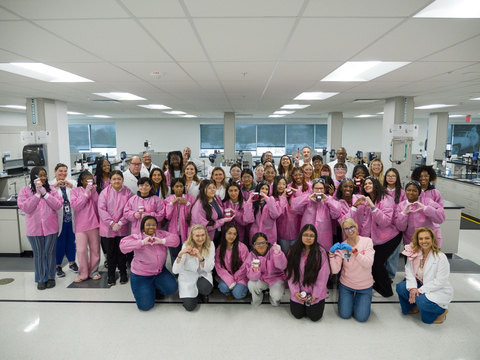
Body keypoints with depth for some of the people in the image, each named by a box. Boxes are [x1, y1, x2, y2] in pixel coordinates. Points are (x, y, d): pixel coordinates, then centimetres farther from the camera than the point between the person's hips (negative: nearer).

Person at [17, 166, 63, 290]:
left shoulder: (51, 189, 3)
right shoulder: (25, 191, 1)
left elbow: (58, 205, -7)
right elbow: (25, 208, -10)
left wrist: (45, 194, -13)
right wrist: (37, 194, -13)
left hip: (51, 227, 0)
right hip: (34, 229, 0)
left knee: (50, 253, 9)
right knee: (38, 255, 9)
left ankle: (51, 277, 24)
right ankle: (41, 279, 23)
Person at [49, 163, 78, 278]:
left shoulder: (73, 183, 7)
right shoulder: (50, 184, 0)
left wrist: (71, 186, -20)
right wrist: (55, 186, -23)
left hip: (71, 218, 3)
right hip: (59, 219, -3)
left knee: (71, 241, 14)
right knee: (60, 243, 4)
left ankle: (72, 262, 31)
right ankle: (58, 266, 21)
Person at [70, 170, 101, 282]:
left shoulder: (94, 190, 10)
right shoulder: (76, 191, 3)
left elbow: (100, 206, 0)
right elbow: (75, 206, -11)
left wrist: (94, 193, -11)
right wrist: (86, 193, -15)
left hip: (94, 224, 2)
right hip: (81, 225, -2)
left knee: (95, 249, 8)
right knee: (81, 250, -4)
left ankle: (93, 271, 22)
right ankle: (83, 273, 11)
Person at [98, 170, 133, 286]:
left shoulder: (127, 192, -2)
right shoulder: (105, 192, -3)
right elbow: (101, 209, -7)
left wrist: (120, 223, -13)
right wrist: (112, 223, -15)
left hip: (122, 228, 0)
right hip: (108, 228, 0)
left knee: (121, 251, 9)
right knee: (110, 252, 10)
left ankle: (123, 273, 26)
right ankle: (111, 275, 26)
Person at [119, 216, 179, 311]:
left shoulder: (161, 234, -3)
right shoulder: (137, 237, -15)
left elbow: (175, 239, -14)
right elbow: (123, 245, -32)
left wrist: (161, 241, -29)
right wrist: (142, 242, -36)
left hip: (160, 271, 4)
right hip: (141, 275, -4)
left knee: (172, 288, -13)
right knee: (145, 305, -8)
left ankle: (155, 287, 18)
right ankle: (147, 290, 26)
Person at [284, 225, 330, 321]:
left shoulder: (320, 252, -15)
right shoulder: (293, 251, -7)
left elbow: (323, 275, -12)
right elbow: (291, 273, -5)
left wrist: (315, 294, -12)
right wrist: (295, 291, -10)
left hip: (316, 292, -2)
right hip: (299, 291, 2)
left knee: (314, 316, 0)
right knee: (297, 314, 5)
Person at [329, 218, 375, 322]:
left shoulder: (367, 241, -12)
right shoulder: (342, 246, -10)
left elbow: (368, 263, -24)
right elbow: (335, 270, -15)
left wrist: (353, 250, -33)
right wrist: (332, 253, -30)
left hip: (364, 285, -1)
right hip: (346, 285, 1)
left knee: (362, 317, 0)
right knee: (345, 315, 2)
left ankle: (363, 300, 29)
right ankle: (350, 298, 31)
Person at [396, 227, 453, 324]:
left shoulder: (441, 257, -21)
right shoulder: (413, 253, -7)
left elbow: (440, 282, -22)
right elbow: (409, 271, -7)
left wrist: (420, 290, -23)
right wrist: (412, 287, -23)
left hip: (439, 290, -5)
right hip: (420, 285, 5)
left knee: (422, 301, -31)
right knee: (400, 287, -18)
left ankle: (441, 310, 4)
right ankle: (415, 305, 12)